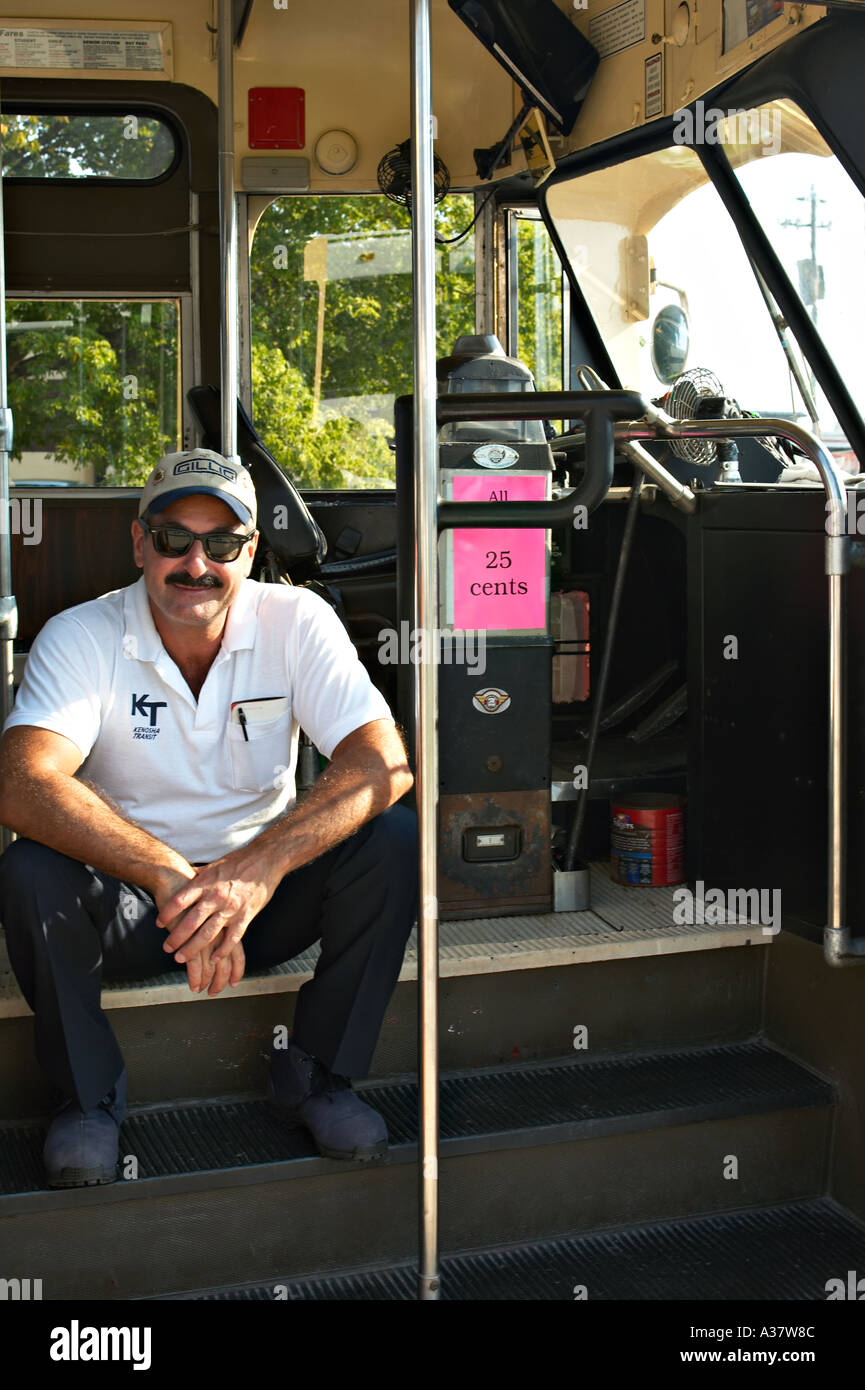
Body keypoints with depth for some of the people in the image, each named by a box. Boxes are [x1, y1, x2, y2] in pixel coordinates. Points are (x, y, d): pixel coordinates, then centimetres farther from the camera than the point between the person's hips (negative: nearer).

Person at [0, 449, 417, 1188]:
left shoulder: (296, 621, -10)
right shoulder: (81, 638, -13)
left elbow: (384, 764, -23)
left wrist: (259, 867, -39)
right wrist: (172, 877, -43)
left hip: (265, 895, 1)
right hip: (127, 904, -1)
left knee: (394, 839, -23)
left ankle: (315, 1073, -3)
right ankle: (88, 1093, -5)